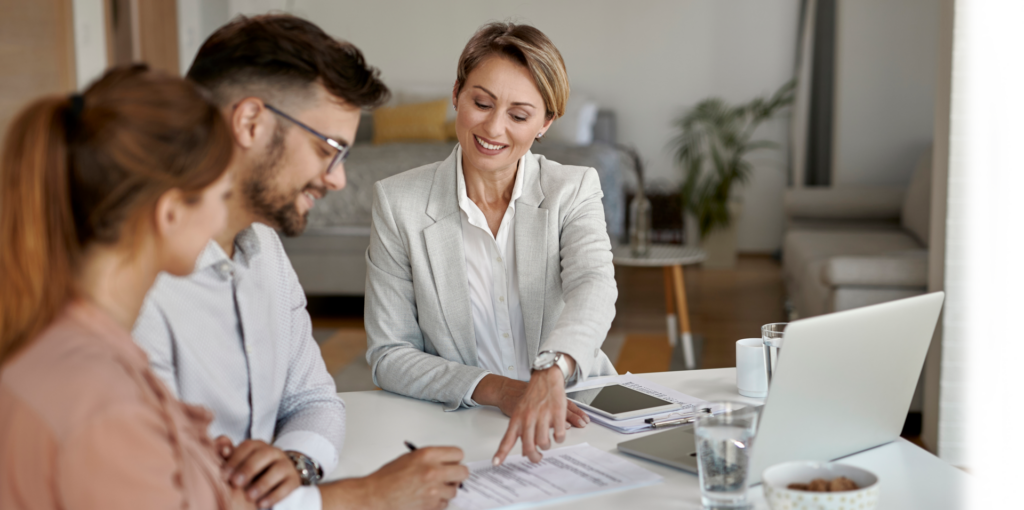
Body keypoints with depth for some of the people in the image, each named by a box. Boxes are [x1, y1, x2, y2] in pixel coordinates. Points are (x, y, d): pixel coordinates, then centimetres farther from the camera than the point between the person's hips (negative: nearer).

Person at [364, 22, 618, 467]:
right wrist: (497, 389, -18)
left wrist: (550, 375, -39)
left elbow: (593, 286, -18)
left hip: (568, 421, 1)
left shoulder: (574, 190, 2)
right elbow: (388, 355, -2)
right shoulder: (398, 201, -1)